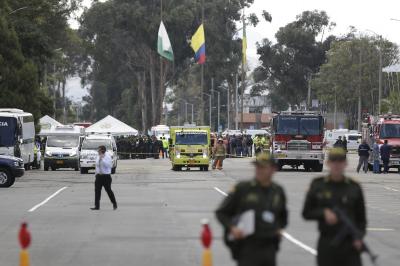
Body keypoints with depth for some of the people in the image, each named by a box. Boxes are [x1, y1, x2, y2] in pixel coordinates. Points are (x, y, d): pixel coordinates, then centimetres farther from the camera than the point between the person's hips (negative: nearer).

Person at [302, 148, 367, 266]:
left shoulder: (354, 187, 5)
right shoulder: (317, 185, 4)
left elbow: (361, 217, 8)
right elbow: (306, 213, 7)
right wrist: (324, 213, -12)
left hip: (349, 244, 0)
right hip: (326, 244, 1)